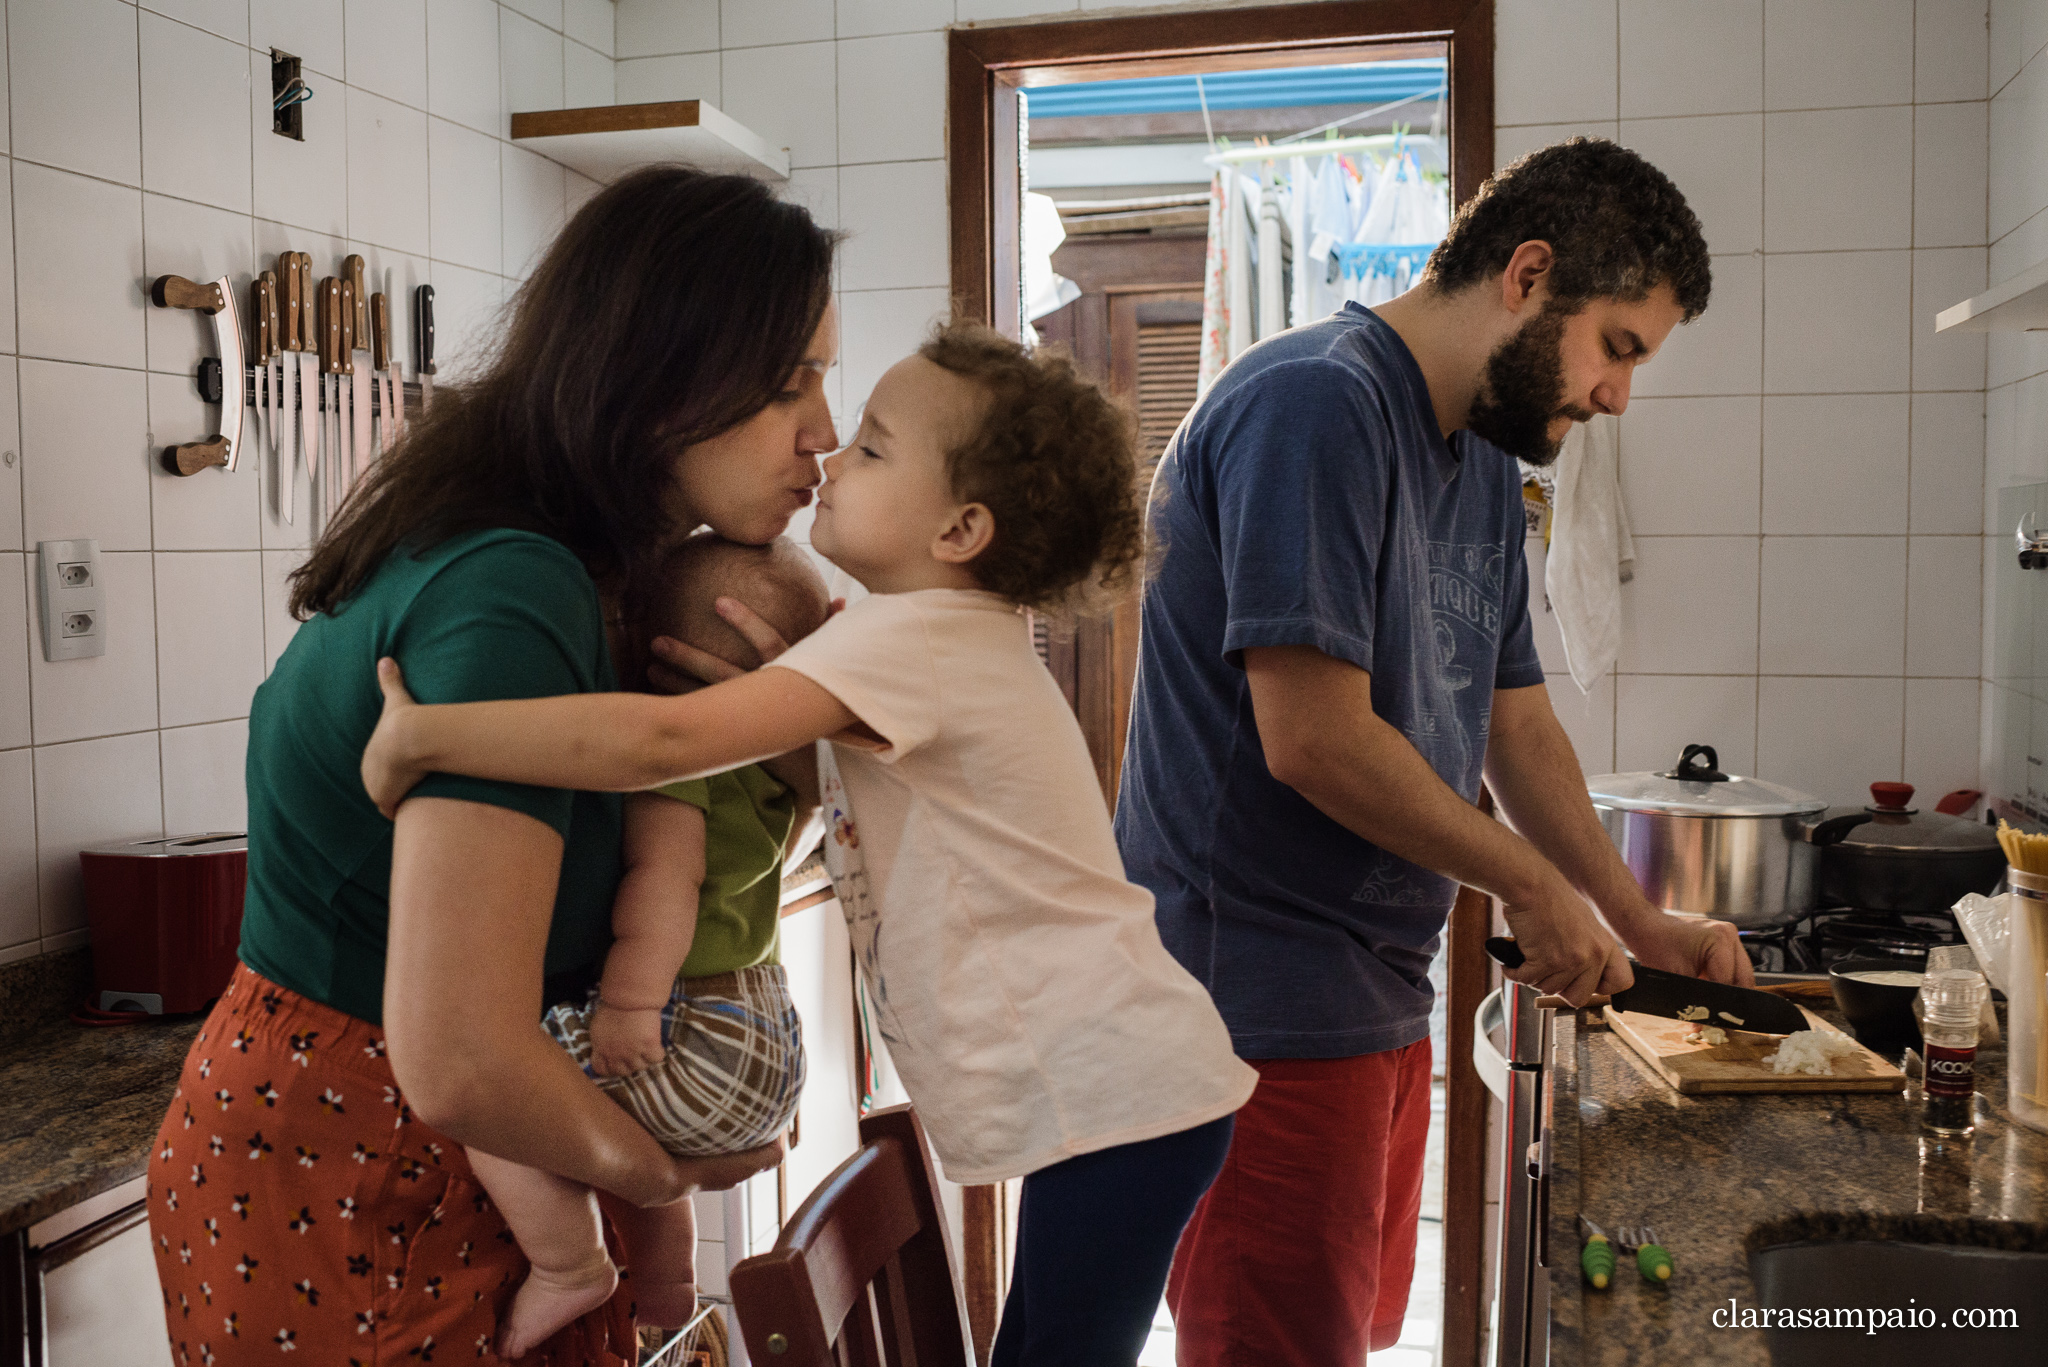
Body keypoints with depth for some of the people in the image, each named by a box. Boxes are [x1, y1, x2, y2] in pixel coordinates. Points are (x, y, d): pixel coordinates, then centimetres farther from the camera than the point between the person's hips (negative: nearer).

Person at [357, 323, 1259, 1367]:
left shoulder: (909, 635, -17)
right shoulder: (957, 639, 15)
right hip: (1098, 1092, 9)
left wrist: (419, 734, -21)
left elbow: (662, 740, -29)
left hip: (1116, 1098, -9)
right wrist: (770, 661, -5)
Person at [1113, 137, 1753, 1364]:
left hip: (1384, 997, 10)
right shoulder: (1314, 403, -17)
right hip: (1265, 1000, -10)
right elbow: (1315, 741, -23)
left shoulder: (1486, 466, 14)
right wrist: (1536, 889, -11)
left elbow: (1515, 723, 20)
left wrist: (1639, 921, 14)